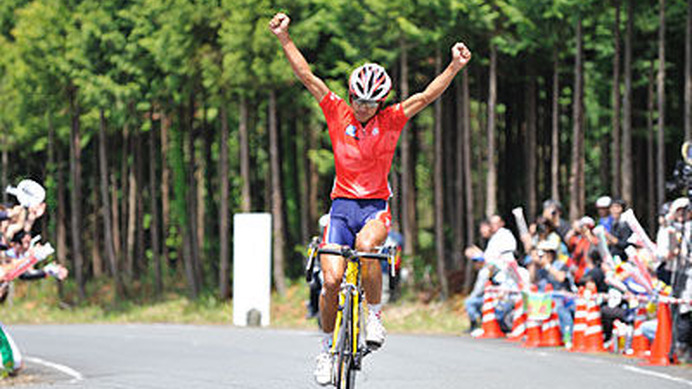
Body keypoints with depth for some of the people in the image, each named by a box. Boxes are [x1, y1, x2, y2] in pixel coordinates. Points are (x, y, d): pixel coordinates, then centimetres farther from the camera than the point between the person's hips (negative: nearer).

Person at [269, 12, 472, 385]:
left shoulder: (390, 120, -2)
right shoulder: (337, 113, -1)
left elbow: (426, 96, -10)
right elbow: (306, 76, -6)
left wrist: (454, 67, -23)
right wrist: (284, 38, -16)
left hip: (376, 206, -1)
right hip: (343, 204, 1)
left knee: (366, 245, -35)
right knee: (331, 280, -13)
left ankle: (375, 315, -15)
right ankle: (327, 348, 8)